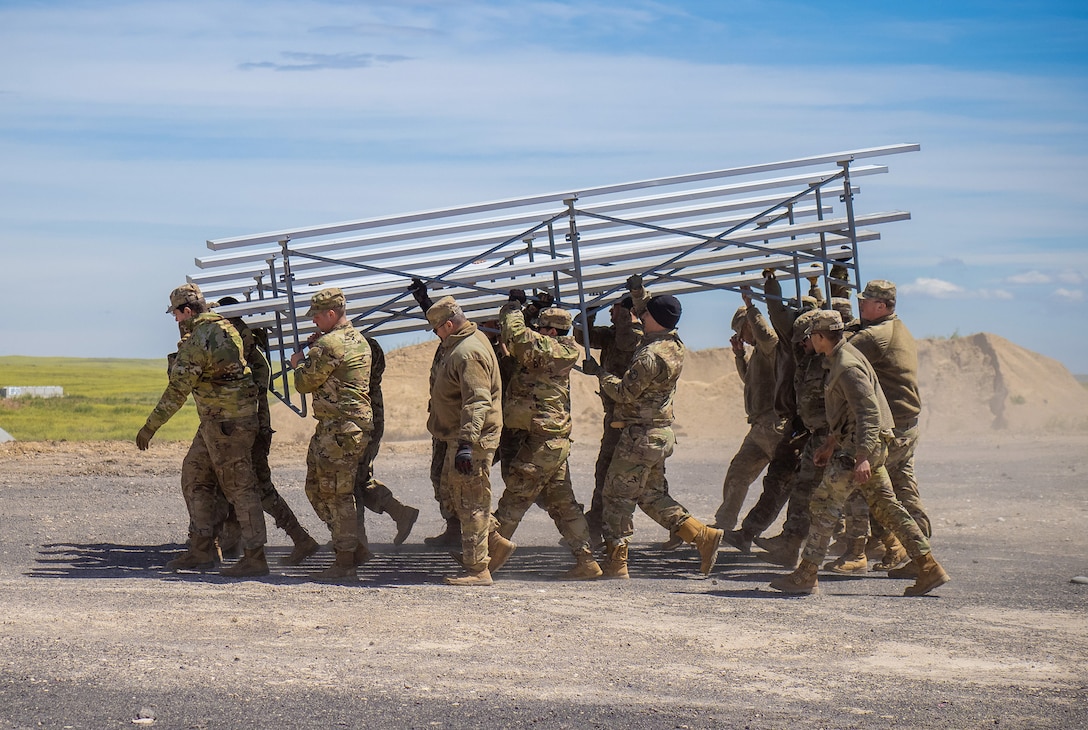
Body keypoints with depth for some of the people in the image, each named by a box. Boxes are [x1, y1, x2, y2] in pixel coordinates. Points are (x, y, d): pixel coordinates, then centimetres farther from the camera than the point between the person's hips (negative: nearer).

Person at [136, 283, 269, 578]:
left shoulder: (196, 342, -19)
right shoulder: (225, 327, 9)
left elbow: (177, 391, -18)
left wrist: (150, 427, -11)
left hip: (226, 422, -10)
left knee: (239, 487, -6)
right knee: (194, 477, 15)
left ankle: (255, 558, -3)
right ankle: (201, 550, 17)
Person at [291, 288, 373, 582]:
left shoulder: (329, 344, -16)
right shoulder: (359, 340, 15)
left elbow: (305, 383, -9)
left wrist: (299, 362, 11)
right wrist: (316, 348, 14)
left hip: (339, 429, -10)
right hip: (357, 423, 10)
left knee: (337, 494, -5)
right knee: (316, 489, 16)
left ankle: (345, 563, -1)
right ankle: (355, 547, 19)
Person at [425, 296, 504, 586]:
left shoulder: (468, 353, -21)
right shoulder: (457, 345, 12)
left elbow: (477, 402, -29)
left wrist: (466, 444, -34)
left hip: (472, 441, -11)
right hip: (458, 439, 11)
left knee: (470, 503, -6)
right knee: (450, 495, 17)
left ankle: (478, 570, -1)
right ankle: (497, 543, 21)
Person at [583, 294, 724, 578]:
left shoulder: (651, 356, -22)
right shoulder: (674, 345, 7)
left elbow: (624, 392, -18)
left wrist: (598, 372, -5)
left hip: (641, 435, -9)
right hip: (662, 434, 9)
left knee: (618, 494, 1)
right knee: (651, 495, 17)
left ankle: (615, 564, 5)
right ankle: (704, 535, 9)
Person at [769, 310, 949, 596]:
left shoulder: (847, 367, -17)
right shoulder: (840, 360, 16)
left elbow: (869, 412, -25)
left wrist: (862, 457, -31)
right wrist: (829, 443, 32)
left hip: (861, 444, -10)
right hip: (870, 445, 10)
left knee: (824, 503, -6)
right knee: (885, 505, 9)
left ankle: (806, 576, -2)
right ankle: (929, 567, 7)